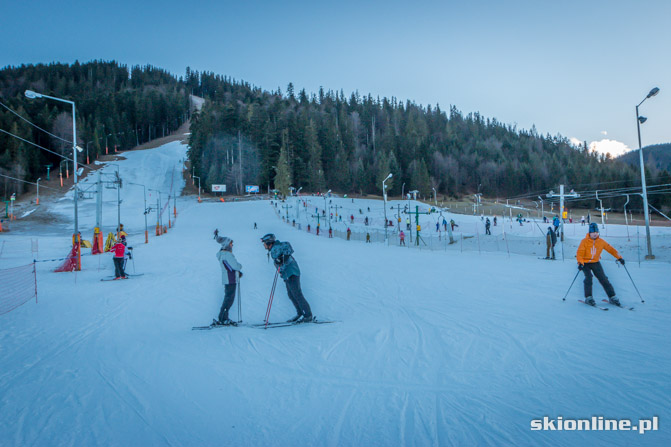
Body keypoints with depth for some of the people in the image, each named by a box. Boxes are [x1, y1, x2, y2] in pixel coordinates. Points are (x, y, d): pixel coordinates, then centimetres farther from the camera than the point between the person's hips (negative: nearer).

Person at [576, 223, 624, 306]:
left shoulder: (601, 242, -2)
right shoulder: (584, 241, -12)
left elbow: (610, 249, 7)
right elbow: (579, 253, -16)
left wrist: (619, 258, 2)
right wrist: (580, 263, -30)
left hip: (595, 263, 3)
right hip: (585, 263, -3)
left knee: (603, 279, -3)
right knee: (588, 277, -22)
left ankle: (612, 297, 5)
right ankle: (588, 298, -15)